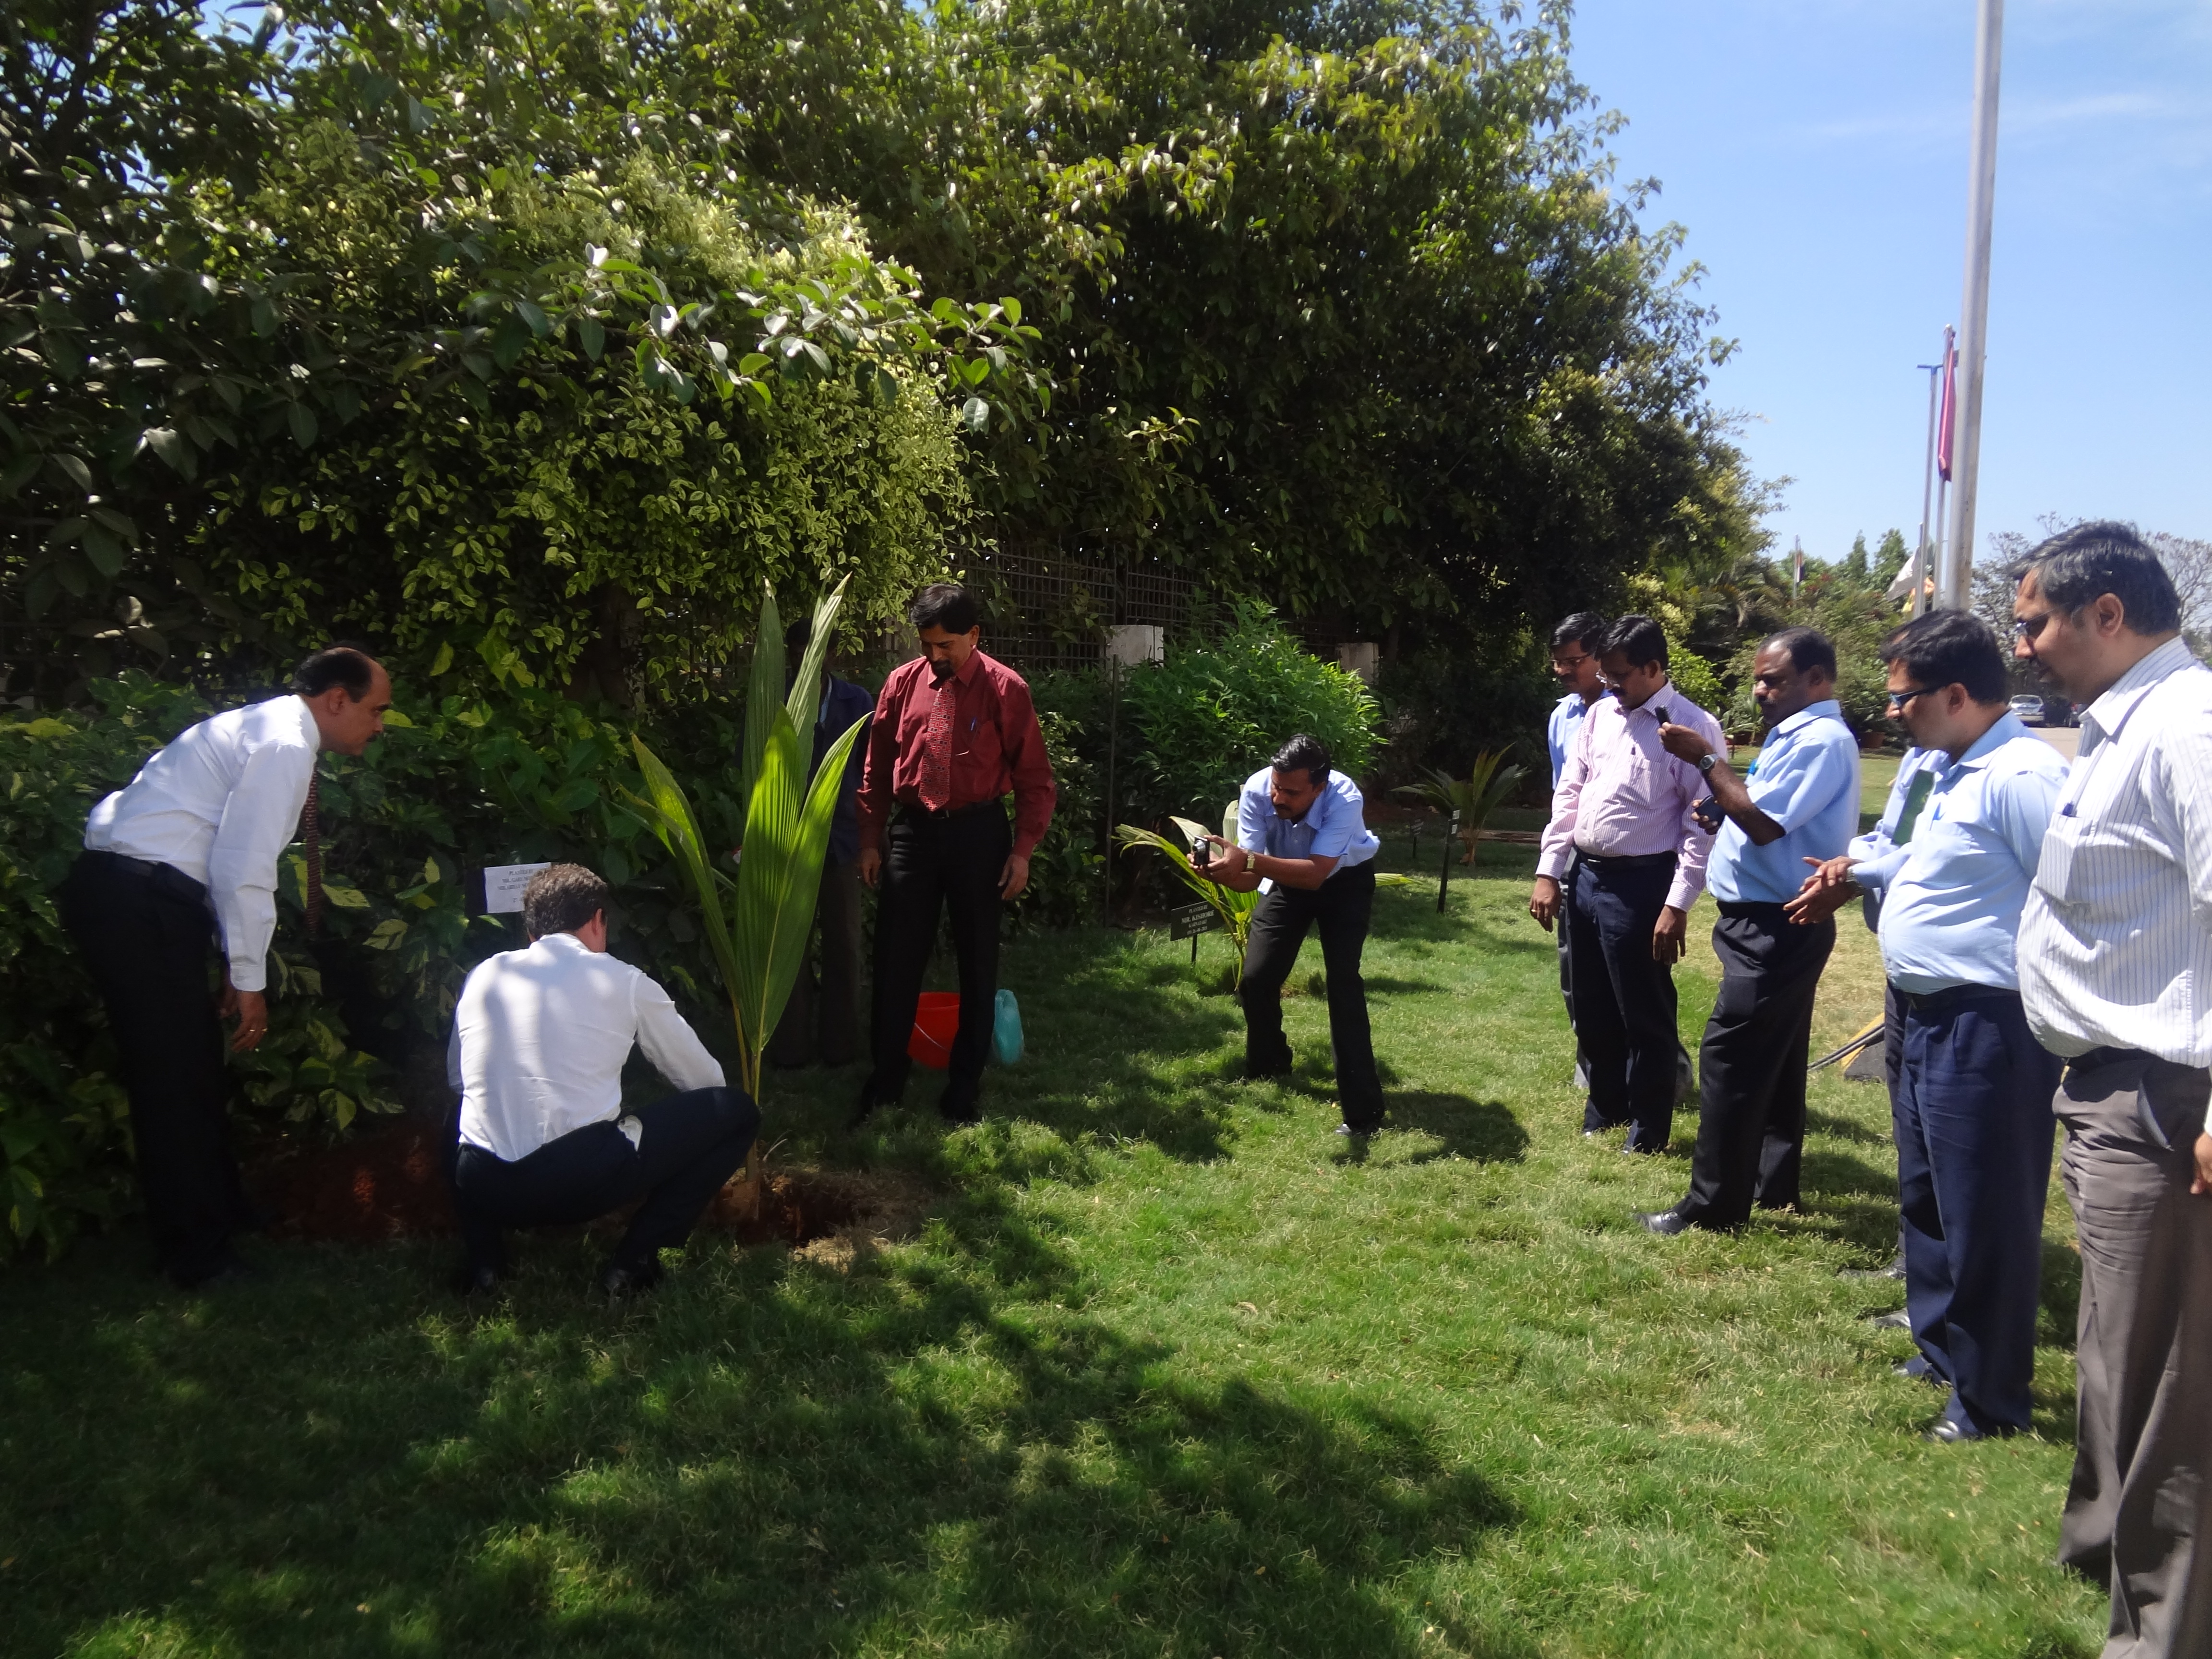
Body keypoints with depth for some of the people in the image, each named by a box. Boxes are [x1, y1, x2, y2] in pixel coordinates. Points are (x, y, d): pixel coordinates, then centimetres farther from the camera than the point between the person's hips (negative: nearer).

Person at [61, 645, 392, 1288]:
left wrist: (240, 971, 20)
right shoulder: (284, 745, -14)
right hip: (140, 901, -10)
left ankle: (221, 1212, 31)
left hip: (120, 890, 10)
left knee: (192, 1065, 18)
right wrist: (250, 981, -10)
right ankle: (199, 1256, 9)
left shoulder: (265, 729, 17)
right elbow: (243, 872, -18)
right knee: (177, 1075, -1)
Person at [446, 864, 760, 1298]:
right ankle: (633, 1260, 5)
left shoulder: (483, 975, 14)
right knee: (737, 1111, 11)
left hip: (484, 1189, 5)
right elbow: (704, 1079, 16)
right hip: (585, 1183, -4)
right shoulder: (624, 981, 6)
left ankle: (485, 1258, 18)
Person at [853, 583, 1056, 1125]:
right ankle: (885, 1081, 17)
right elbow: (876, 768, 9)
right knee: (896, 962, 3)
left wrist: (1023, 850, -8)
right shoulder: (903, 682, 2)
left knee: (978, 964, 8)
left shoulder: (1006, 689, -6)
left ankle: (966, 1088, 21)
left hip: (978, 834, -2)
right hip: (912, 832, 2)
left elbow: (1034, 778, -3)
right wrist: (871, 840, 6)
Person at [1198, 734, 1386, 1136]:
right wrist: (1221, 870, -51)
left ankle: (1362, 1108, -11)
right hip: (1288, 878, 3)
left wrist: (1249, 860, -60)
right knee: (1256, 979, -2)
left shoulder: (1344, 799, -39)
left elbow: (1316, 874, -47)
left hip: (1345, 881, -3)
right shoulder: (1256, 789, -30)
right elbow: (1249, 879, -28)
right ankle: (1267, 1070, 27)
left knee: (1343, 982, -18)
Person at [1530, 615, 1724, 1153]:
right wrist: (1549, 872, 5)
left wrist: (1677, 906, -18)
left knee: (1644, 1014, 6)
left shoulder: (1693, 727, -12)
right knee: (1593, 1009, 19)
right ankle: (1605, 1107, 39)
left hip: (1641, 884, -7)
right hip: (1585, 876, 7)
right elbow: (1568, 794, 11)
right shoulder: (1600, 715, 9)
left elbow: (1703, 825, -14)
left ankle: (1649, 1131, 24)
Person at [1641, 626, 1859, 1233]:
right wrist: (1722, 800, 1)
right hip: (1775, 925, 11)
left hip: (1776, 928, -11)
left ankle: (1714, 1203, -2)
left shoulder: (1822, 740, -17)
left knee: (1729, 1059, -8)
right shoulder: (1798, 735, 15)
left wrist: (1705, 758, -18)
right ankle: (1774, 1183, 28)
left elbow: (1763, 824, -24)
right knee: (1774, 1059, 17)